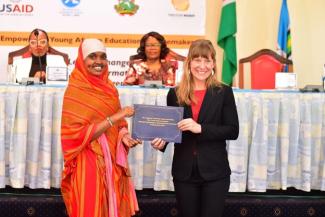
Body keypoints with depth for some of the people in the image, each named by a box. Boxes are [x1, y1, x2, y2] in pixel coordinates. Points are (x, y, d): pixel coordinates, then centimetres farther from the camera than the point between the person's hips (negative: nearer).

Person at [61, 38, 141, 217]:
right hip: (89, 164, -6)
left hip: (113, 162, 6)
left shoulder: (110, 89, 8)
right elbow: (77, 135, -17)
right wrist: (115, 117, -20)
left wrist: (124, 136, -4)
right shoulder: (75, 91, -11)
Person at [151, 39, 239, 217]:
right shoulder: (175, 93, 5)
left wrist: (201, 128, -19)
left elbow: (233, 131, -7)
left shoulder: (223, 92, -1)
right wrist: (162, 140, -10)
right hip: (184, 171, 2)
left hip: (214, 171, -2)